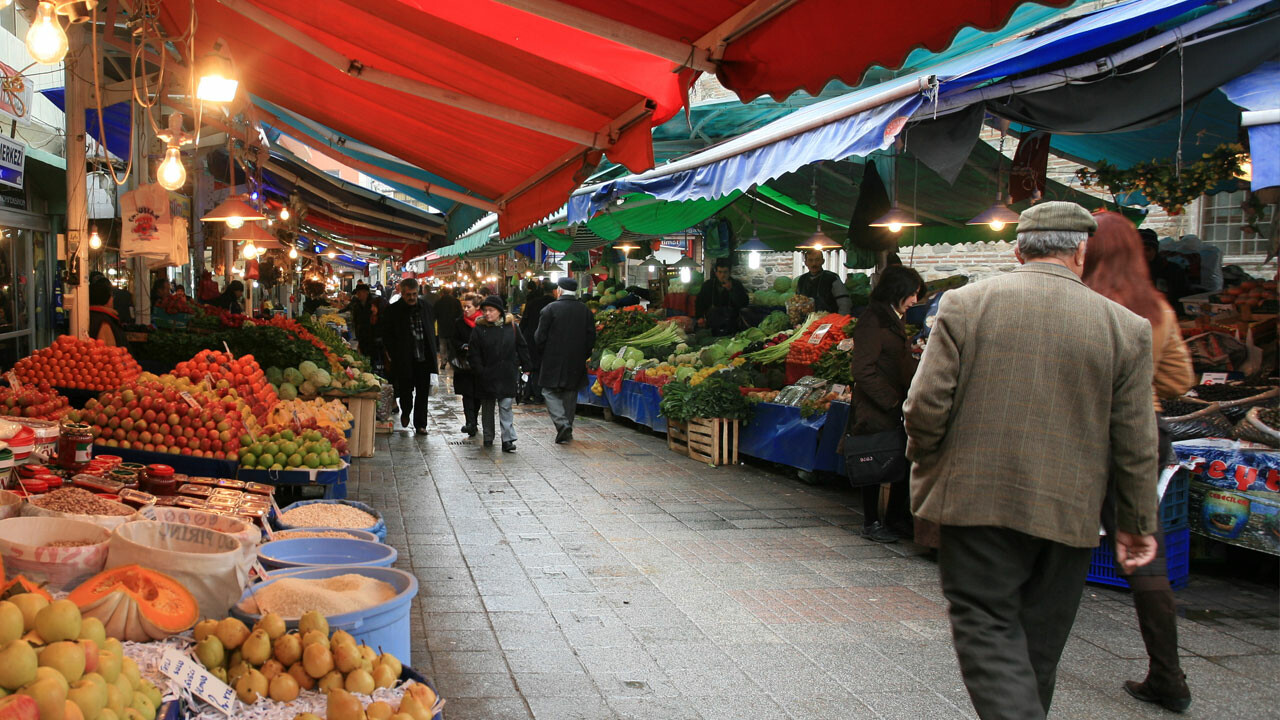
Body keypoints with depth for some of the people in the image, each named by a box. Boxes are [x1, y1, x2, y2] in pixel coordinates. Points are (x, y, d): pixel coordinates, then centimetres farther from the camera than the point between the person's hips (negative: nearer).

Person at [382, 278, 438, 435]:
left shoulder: (425, 308, 8)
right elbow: (387, 335, 0)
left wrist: (433, 355, 9)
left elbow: (431, 332, 16)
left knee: (423, 393, 6)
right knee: (405, 389, 4)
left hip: (424, 358, 3)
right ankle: (406, 412, 35)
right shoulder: (394, 310, -3)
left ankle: (420, 424, 16)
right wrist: (393, 355, -8)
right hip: (404, 360, -3)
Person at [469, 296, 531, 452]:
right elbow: (474, 354, -1)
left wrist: (525, 366, 3)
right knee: (487, 408, 12)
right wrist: (479, 371, -8)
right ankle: (488, 438, 26)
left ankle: (508, 440, -6)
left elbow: (522, 348, 7)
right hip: (487, 376, 1)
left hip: (507, 375, -1)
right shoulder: (479, 329, -1)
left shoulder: (511, 326, 0)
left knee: (505, 407, -5)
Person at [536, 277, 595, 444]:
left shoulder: (550, 309, -9)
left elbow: (540, 337, -7)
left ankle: (562, 423, -17)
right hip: (576, 362, 4)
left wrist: (542, 353, 10)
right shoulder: (585, 310, 3)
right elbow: (591, 337, 5)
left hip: (553, 361, -4)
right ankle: (567, 431, 17)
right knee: (570, 395, 13)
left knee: (550, 392, 3)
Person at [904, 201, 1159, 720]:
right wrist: (1137, 523, 12)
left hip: (978, 498, -2)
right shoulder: (1126, 327, 0)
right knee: (1039, 641, 17)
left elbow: (926, 404, -9)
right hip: (1069, 515, 3)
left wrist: (925, 469, 9)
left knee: (985, 624, 2)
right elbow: (1136, 444, 2)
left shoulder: (966, 303, -5)